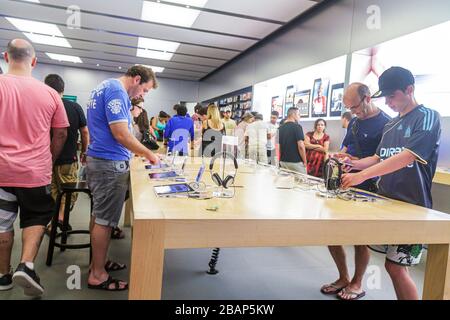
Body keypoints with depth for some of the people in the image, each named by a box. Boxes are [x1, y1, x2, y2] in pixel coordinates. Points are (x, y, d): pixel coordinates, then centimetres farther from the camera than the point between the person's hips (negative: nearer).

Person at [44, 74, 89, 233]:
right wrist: (84, 152, 13)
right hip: (68, 159, -1)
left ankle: (51, 224, 19)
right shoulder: (75, 107, -4)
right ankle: (61, 217, -6)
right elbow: (85, 132, 0)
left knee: (51, 192, 15)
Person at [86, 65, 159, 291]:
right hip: (110, 163, -10)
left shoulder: (106, 87, 17)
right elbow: (121, 134, -22)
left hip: (100, 160, 10)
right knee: (105, 219, -1)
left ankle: (97, 263, 29)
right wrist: (148, 154, -10)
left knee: (99, 215, 16)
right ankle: (97, 275, 11)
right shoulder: (116, 91, -16)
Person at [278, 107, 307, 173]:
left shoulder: (280, 128, 8)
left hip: (283, 161, 7)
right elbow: (300, 146, -18)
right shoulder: (297, 126, -12)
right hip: (296, 162, -7)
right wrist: (305, 161, -8)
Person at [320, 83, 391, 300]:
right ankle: (343, 278, 27)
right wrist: (339, 157, 0)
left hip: (366, 190, -7)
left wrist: (356, 162, -28)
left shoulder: (385, 124, -11)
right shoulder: (354, 122, 13)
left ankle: (357, 284, 27)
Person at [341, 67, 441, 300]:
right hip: (386, 201, 7)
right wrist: (353, 163, -2)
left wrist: (362, 175, -29)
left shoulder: (427, 118, -8)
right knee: (393, 265, 11)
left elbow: (406, 157, -22)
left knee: (396, 267, -3)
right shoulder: (391, 125, 14)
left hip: (411, 206, -6)